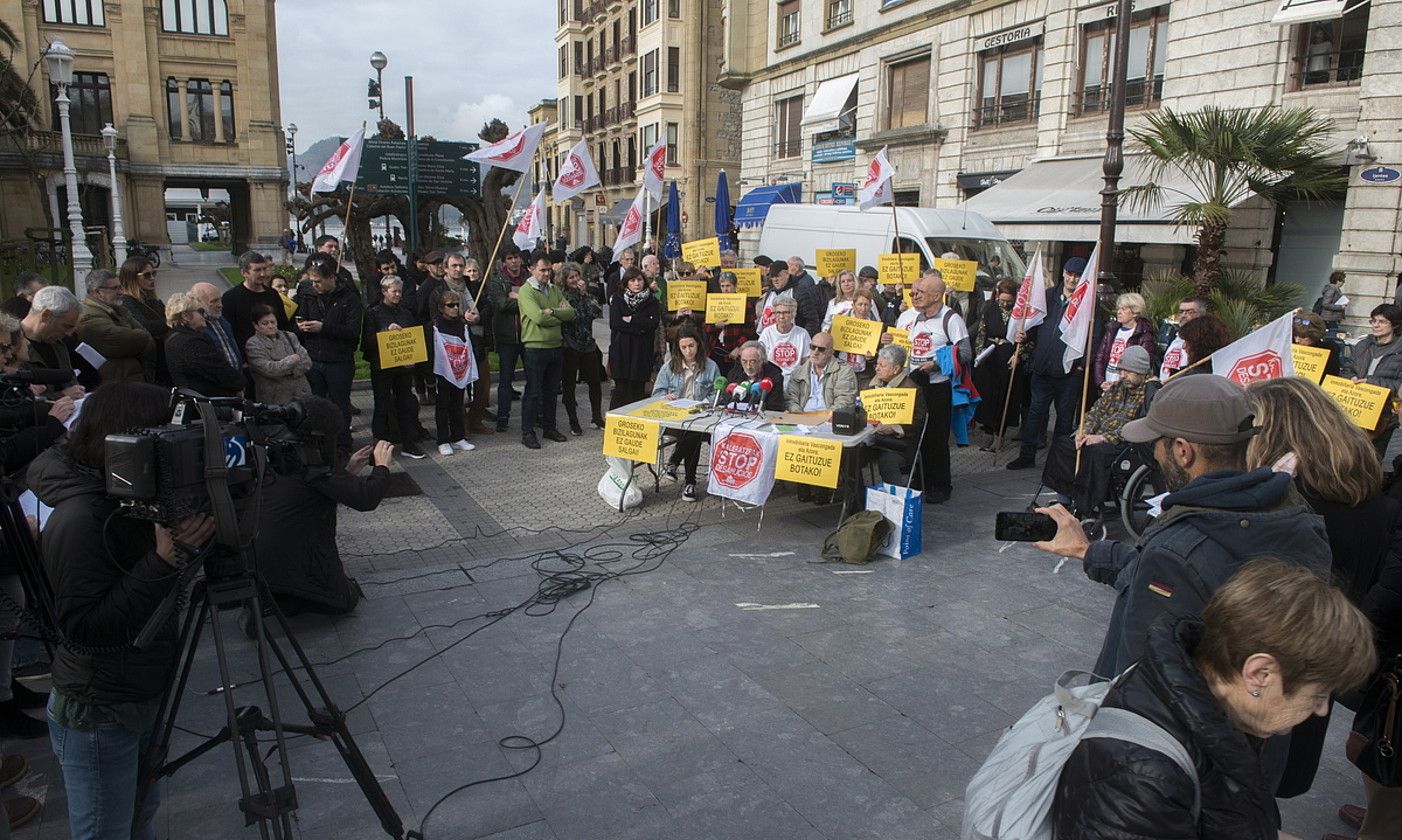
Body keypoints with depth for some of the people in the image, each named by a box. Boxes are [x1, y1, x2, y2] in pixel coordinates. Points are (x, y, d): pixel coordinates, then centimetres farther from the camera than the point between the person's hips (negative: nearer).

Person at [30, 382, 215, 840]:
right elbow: (84, 626, -26)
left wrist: (187, 540, -12)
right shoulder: (77, 519, -25)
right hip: (97, 715, -7)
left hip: (144, 696, 7)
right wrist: (163, 559, -33)